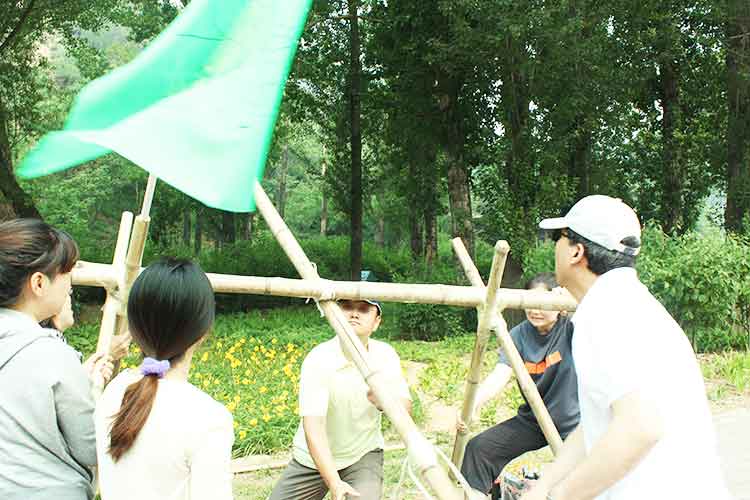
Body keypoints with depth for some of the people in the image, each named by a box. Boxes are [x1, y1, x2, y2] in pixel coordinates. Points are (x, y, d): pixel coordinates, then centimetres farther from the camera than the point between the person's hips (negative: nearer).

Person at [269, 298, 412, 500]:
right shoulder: (318, 359, -22)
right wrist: (334, 483, -37)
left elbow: (406, 407, -15)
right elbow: (313, 427, -29)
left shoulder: (385, 355, -10)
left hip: (363, 455, 1)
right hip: (314, 459, 0)